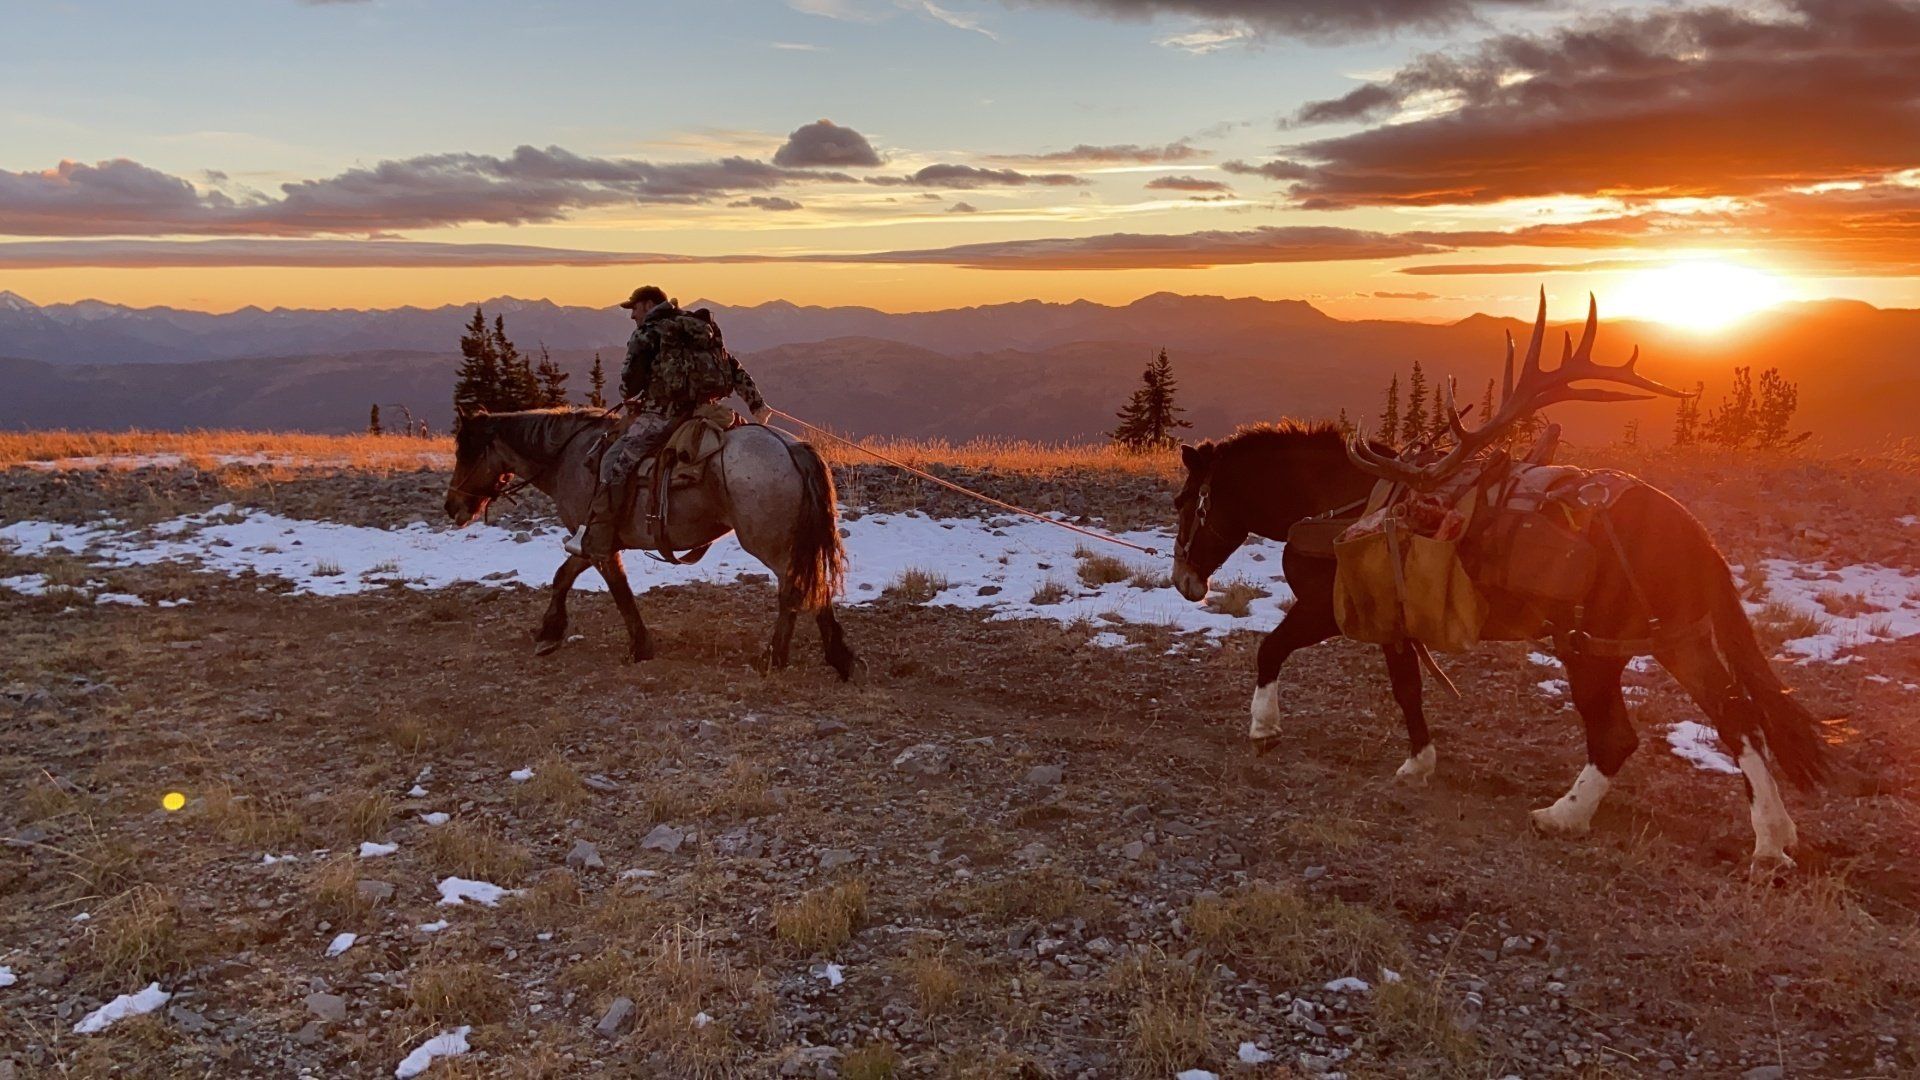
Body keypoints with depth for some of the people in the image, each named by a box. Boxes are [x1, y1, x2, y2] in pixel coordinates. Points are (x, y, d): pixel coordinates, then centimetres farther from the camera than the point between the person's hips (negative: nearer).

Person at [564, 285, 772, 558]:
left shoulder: (647, 333, 0)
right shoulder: (703, 329, 21)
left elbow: (631, 380, -4)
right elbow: (736, 370, 19)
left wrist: (630, 404, 17)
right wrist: (757, 404, 19)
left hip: (664, 412, -8)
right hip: (704, 410, 8)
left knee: (615, 462, -6)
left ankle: (595, 541, -11)